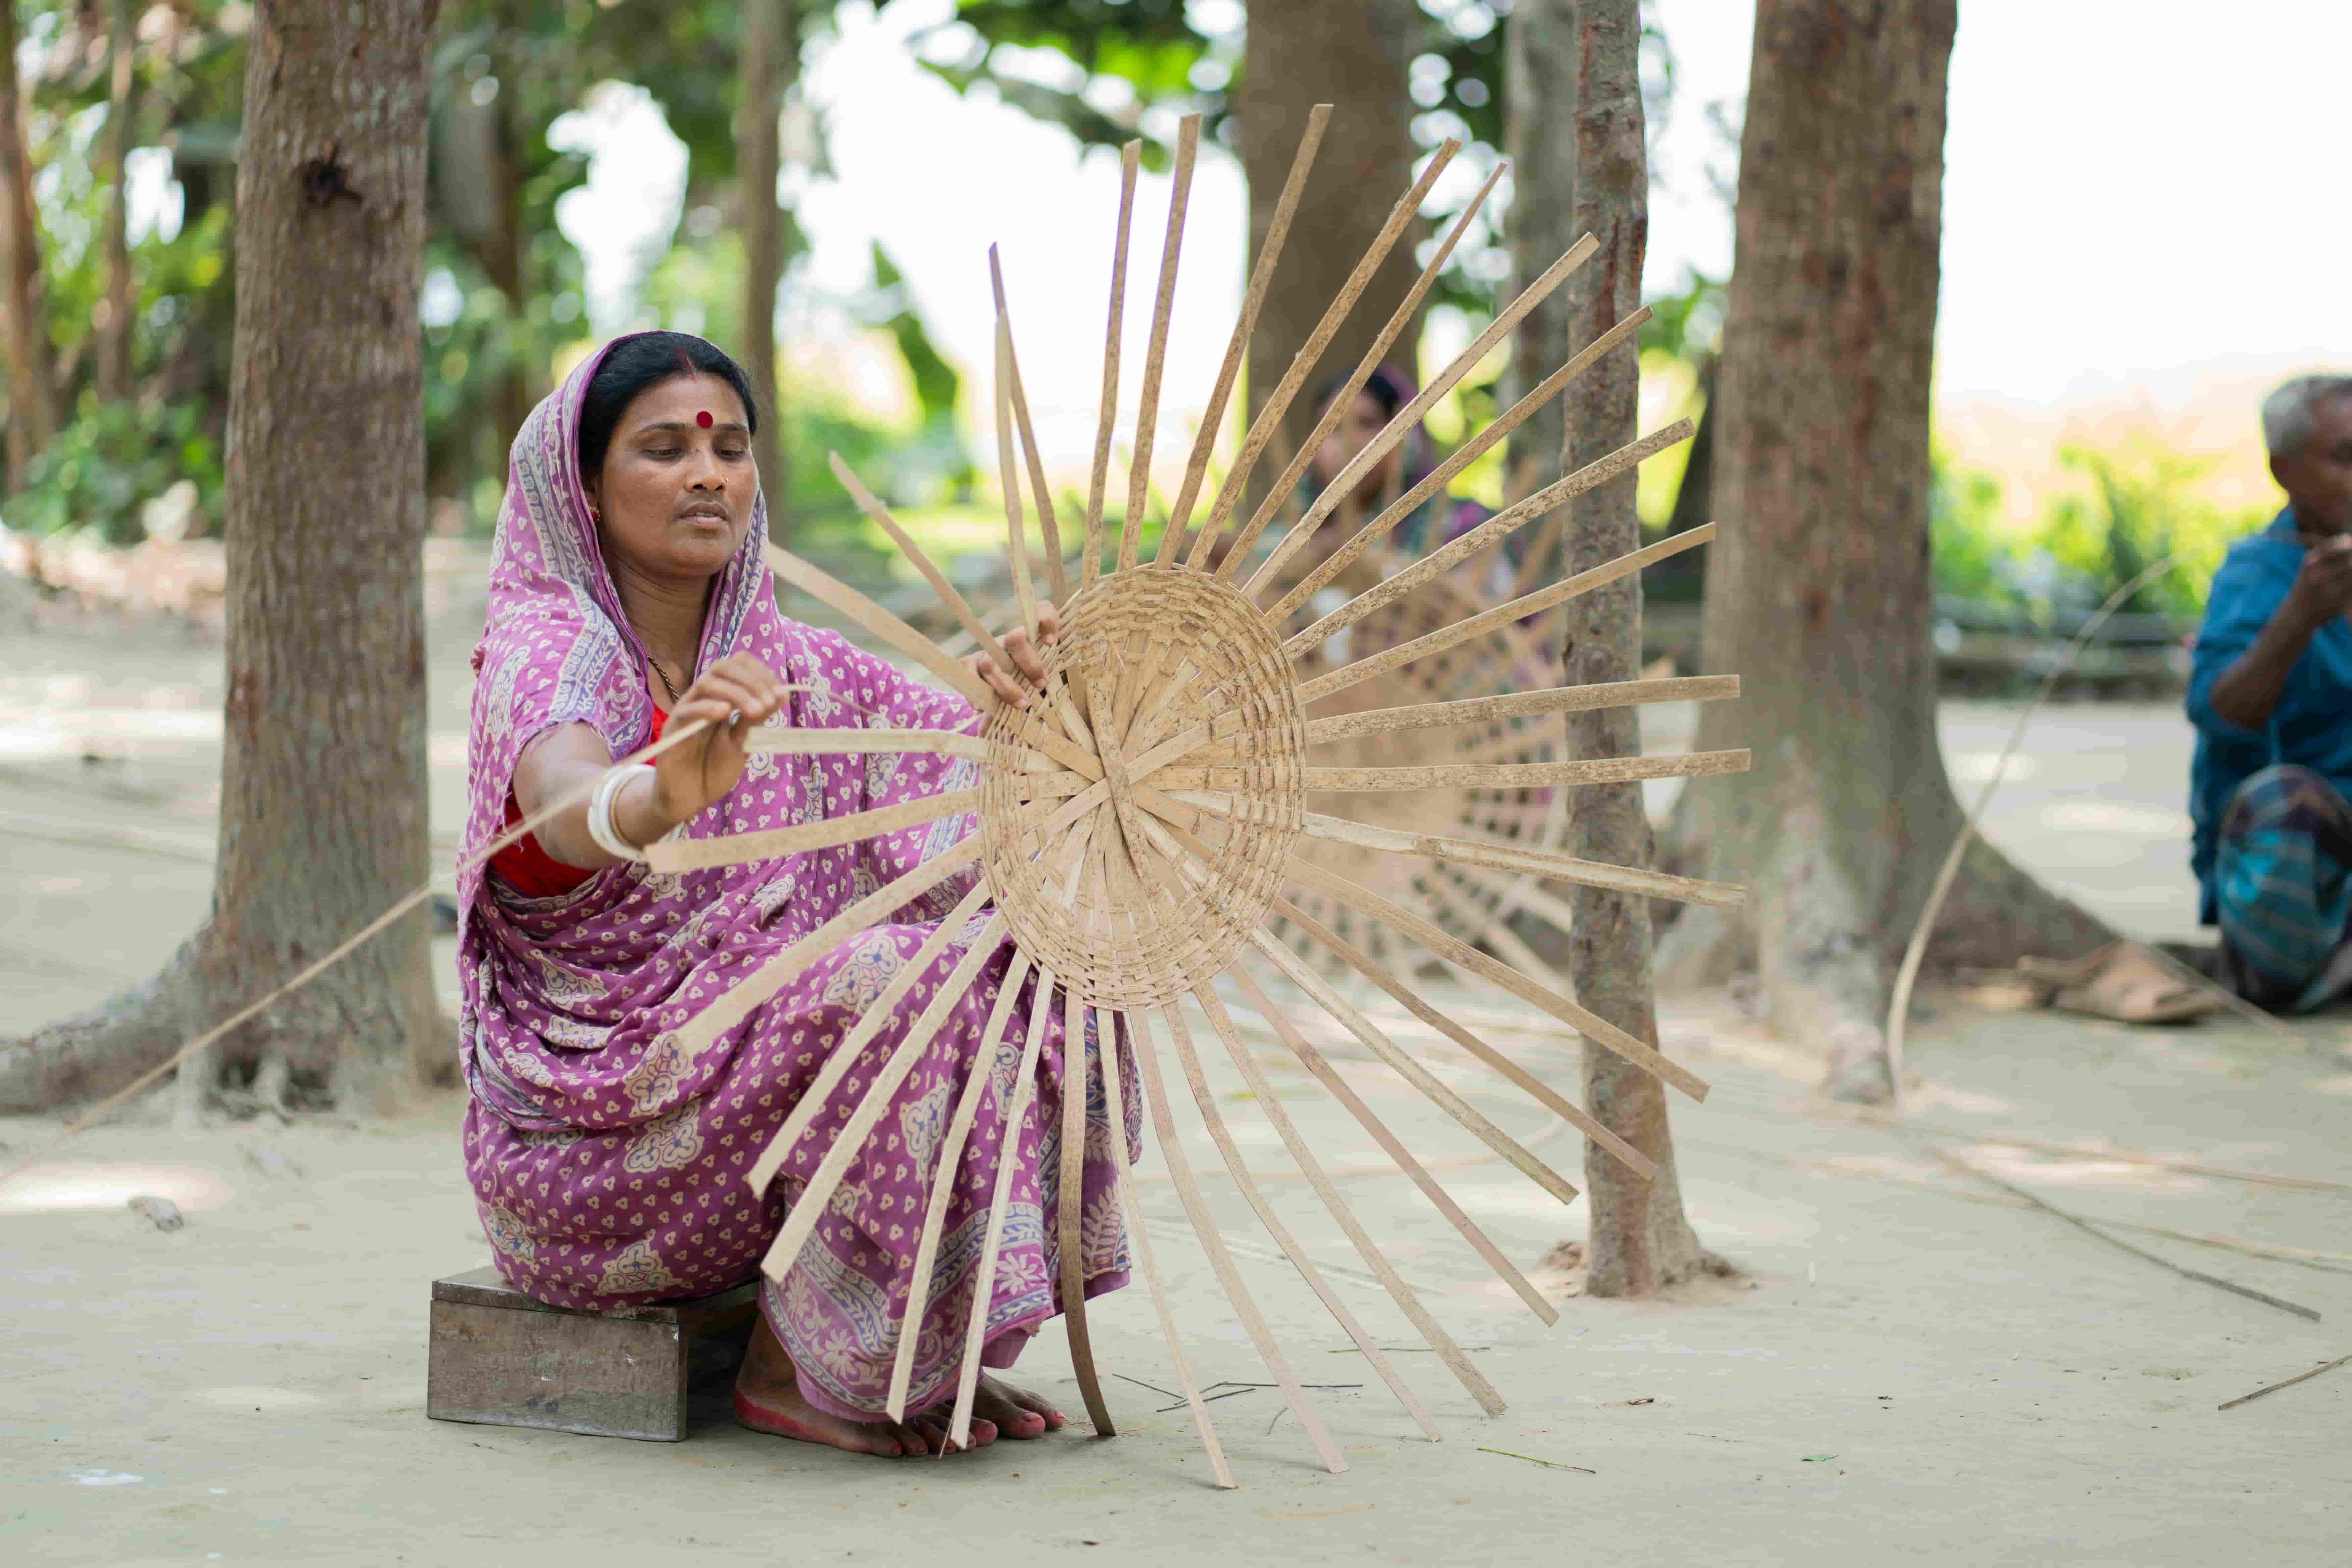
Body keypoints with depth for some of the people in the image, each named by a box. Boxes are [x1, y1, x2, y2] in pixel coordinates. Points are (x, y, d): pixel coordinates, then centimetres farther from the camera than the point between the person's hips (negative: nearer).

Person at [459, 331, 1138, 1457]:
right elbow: (567, 814, -36)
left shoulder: (788, 665, 9)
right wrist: (669, 796, -60)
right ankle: (788, 1367, -15)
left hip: (750, 1073, 7)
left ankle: (931, 1353, -3)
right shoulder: (541, 648, -11)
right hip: (590, 1133, -7)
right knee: (891, 982, -28)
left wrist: (1028, 702, -30)